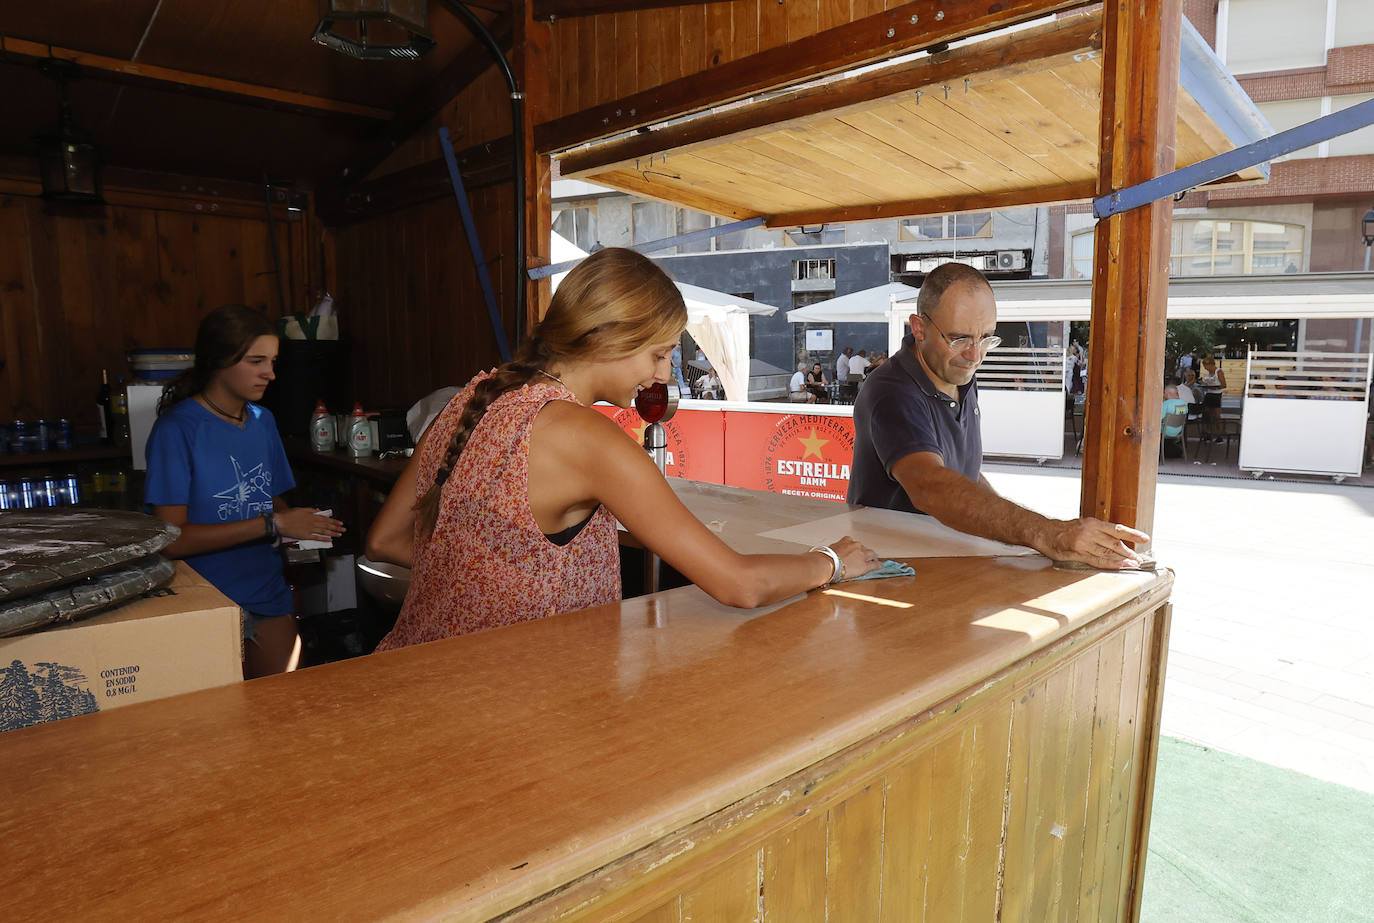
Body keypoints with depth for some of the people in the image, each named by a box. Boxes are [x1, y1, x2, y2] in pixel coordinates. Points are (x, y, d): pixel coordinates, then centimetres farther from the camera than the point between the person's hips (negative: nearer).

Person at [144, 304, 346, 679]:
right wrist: (273, 524, -23)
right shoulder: (177, 427, -12)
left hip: (268, 594, 6)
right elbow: (171, 539, -18)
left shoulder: (262, 421, 8)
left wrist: (298, 520, -6)